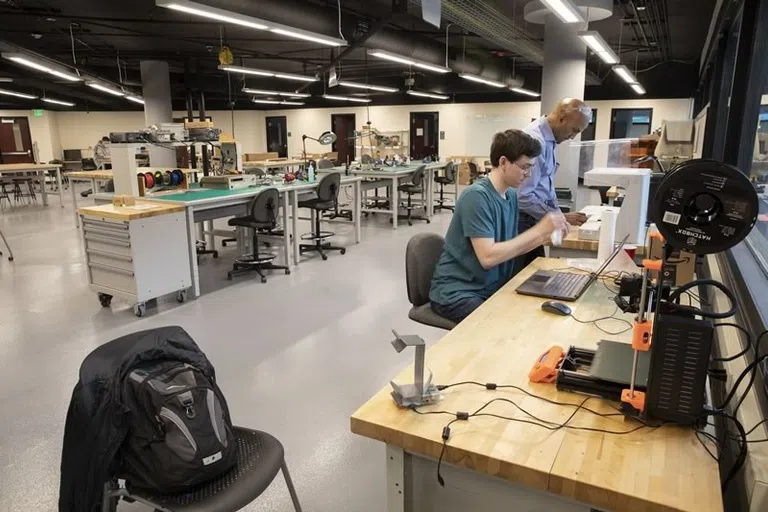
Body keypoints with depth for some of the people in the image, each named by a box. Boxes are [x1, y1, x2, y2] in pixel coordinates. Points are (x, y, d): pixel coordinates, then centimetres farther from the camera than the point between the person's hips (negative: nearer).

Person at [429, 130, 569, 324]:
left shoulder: (511, 195, 7)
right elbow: (488, 257, -25)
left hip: (492, 287, 8)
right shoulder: (477, 196, -19)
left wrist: (546, 235, -2)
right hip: (457, 293, -8)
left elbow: (510, 248, 11)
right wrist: (538, 230, -21)